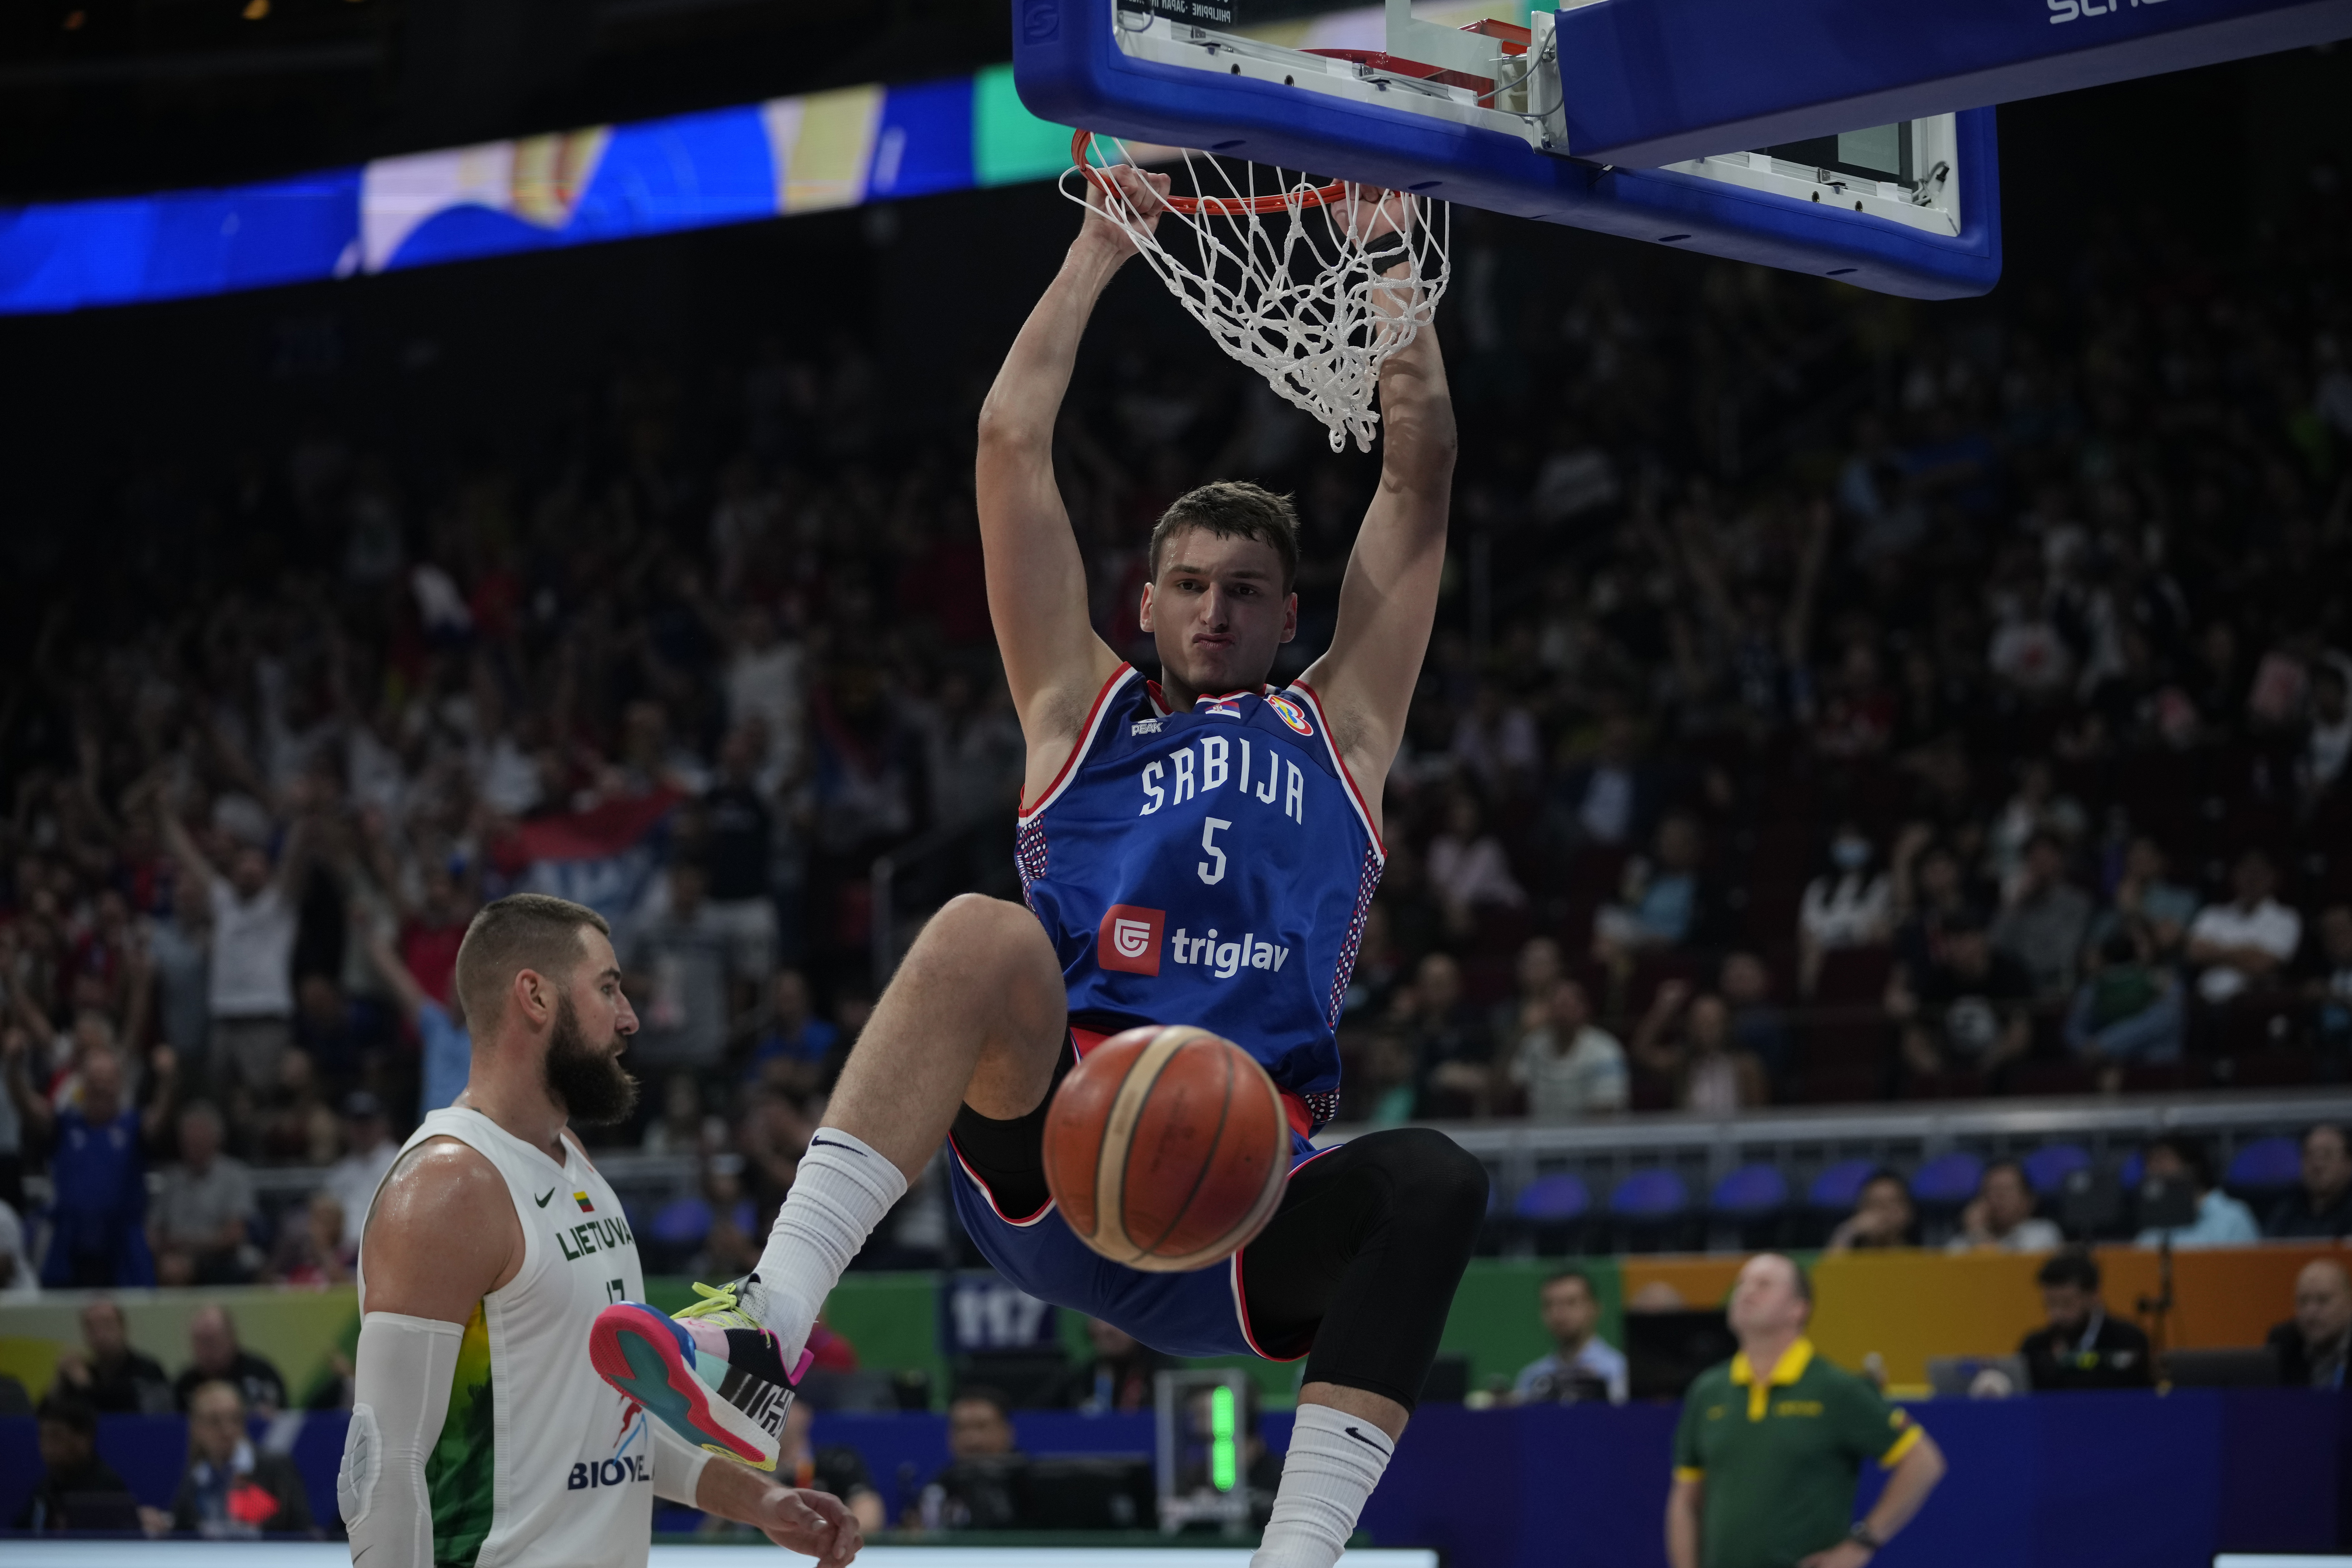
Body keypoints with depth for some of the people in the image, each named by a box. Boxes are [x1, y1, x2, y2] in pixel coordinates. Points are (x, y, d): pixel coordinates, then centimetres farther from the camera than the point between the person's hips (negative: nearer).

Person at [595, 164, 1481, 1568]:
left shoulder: (1339, 730, 25)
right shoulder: (1088, 710, 24)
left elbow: (1421, 473, 23)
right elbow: (1013, 440, 20)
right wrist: (1100, 251, 25)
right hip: (1055, 1153, -1)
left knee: (1433, 1184, -32)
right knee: (986, 936, -33)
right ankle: (765, 1337, -46)